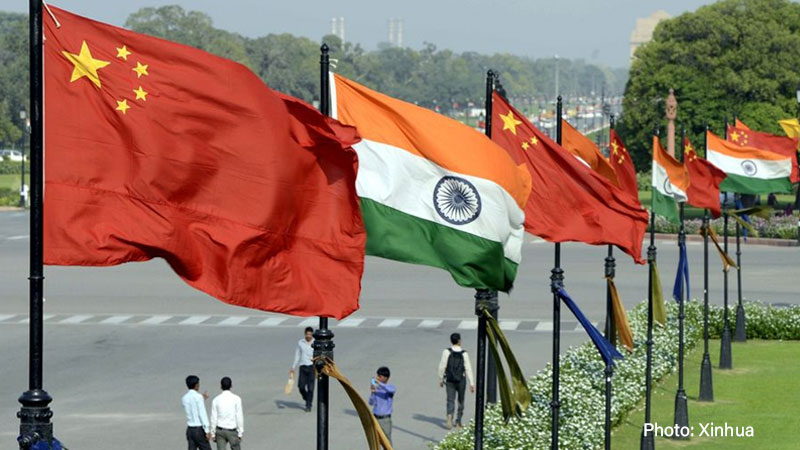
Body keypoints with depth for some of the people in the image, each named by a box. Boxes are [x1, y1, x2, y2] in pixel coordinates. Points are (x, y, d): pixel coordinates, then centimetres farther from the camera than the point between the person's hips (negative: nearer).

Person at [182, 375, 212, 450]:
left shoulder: (184, 398, 8)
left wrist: (203, 398, 20)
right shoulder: (198, 396, -12)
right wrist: (207, 431, -14)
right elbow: (202, 414, -15)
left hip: (190, 429, 6)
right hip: (199, 429, -6)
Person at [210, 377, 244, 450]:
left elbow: (214, 418, -1)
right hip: (232, 431, -2)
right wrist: (240, 433, -2)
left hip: (220, 430, 2)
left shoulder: (216, 400, -2)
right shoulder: (236, 399, -8)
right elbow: (239, 417, -8)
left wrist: (213, 434, 6)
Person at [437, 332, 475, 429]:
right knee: (460, 401, 16)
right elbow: (468, 369, -9)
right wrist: (471, 383, -7)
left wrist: (441, 379, 5)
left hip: (450, 380, 0)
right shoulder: (464, 354, -8)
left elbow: (442, 366, -7)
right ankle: (458, 421, 22)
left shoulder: (447, 352, -8)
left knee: (450, 400, 0)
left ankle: (449, 417, -25)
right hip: (461, 380, 0)